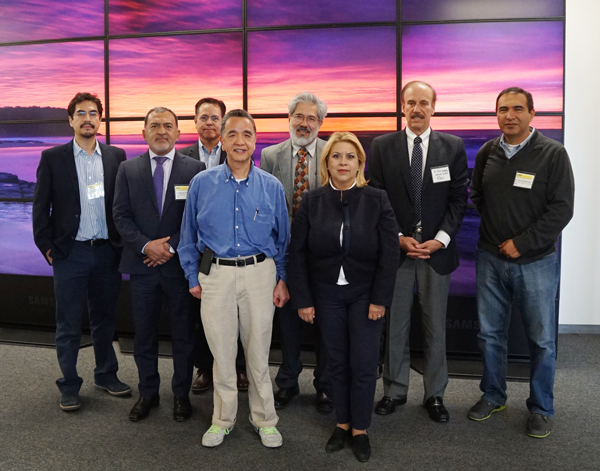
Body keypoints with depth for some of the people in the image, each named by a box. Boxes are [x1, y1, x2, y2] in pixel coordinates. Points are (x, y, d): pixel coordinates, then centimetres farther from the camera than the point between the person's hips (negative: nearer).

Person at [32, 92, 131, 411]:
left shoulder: (116, 156, 5)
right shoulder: (53, 158, 0)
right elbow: (40, 207, 1)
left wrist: (123, 244, 0)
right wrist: (47, 247, -4)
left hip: (107, 252, 2)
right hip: (70, 253, -2)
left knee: (104, 320, 14)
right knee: (68, 326, 7)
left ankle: (106, 375, 30)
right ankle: (69, 387, 20)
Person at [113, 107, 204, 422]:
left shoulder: (195, 169, 0)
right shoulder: (128, 169, 7)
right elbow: (121, 215, 2)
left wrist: (171, 246, -12)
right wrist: (145, 245, -12)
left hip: (180, 264, -2)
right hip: (142, 265, 2)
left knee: (183, 334, 9)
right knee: (144, 334, 11)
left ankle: (181, 394, 25)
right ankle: (148, 393, 29)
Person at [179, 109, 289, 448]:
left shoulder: (272, 186, 2)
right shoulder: (202, 183, 1)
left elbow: (283, 238, 8)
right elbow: (189, 236, 8)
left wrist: (282, 280, 4)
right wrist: (193, 277, 6)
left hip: (260, 273, 0)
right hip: (216, 274, 0)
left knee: (259, 351, 9)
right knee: (222, 352, 9)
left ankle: (264, 420, 27)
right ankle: (223, 419, 29)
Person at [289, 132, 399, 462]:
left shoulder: (377, 200, -6)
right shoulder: (312, 201, -3)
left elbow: (390, 253, -7)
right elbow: (297, 252, -2)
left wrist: (380, 299, -10)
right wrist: (302, 299, -5)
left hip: (365, 294, -1)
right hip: (326, 295, 1)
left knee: (364, 365, 3)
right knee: (336, 363, 9)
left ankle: (360, 429, 21)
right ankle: (342, 424, 26)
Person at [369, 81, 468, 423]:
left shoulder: (453, 147, 4)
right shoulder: (382, 146, 2)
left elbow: (459, 199, 1)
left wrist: (441, 239, -10)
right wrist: (398, 238, -9)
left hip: (437, 249, 1)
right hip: (396, 248, 0)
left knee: (436, 327, 9)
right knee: (395, 325, 8)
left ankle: (435, 394, 24)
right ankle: (395, 391, 24)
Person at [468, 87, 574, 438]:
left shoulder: (553, 153, -8)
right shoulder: (487, 152, 4)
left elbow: (562, 209, -12)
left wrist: (521, 243, -15)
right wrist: (494, 228, 4)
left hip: (536, 261, -3)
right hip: (490, 258, 3)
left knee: (542, 339, 7)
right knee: (490, 333, 12)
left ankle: (541, 409, 25)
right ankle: (493, 396, 31)